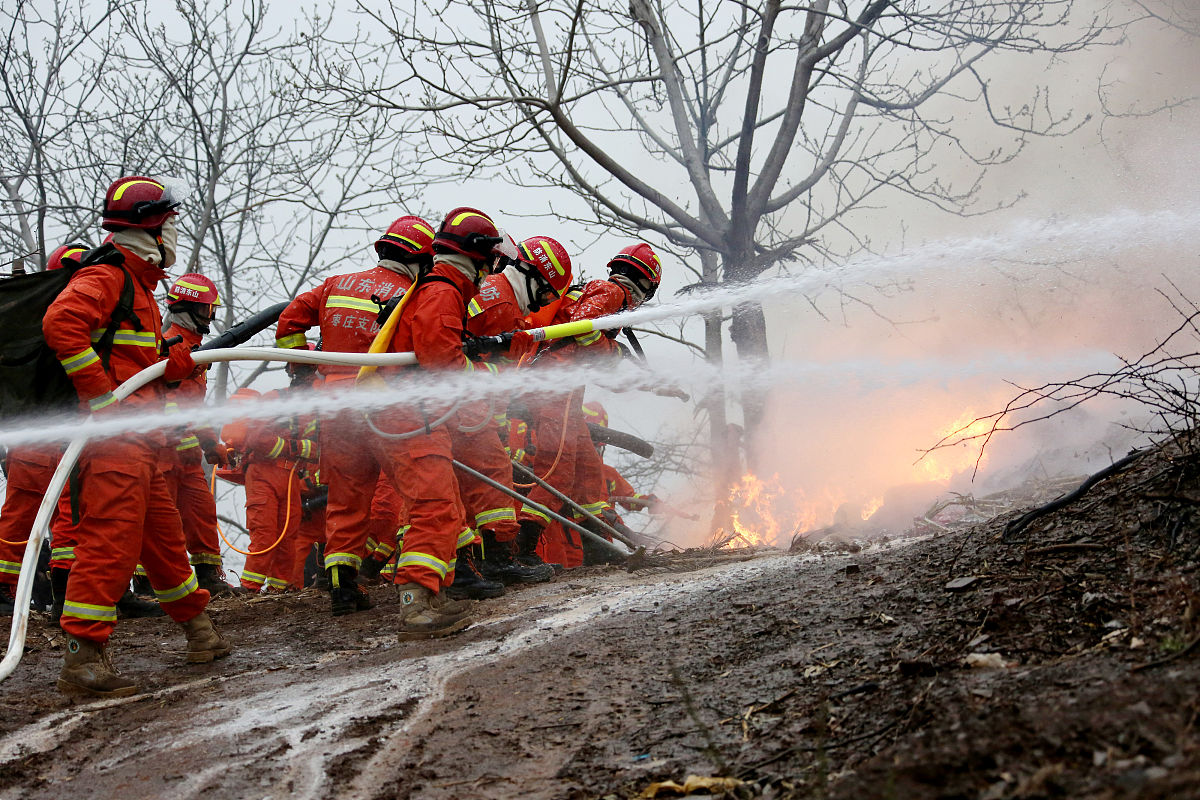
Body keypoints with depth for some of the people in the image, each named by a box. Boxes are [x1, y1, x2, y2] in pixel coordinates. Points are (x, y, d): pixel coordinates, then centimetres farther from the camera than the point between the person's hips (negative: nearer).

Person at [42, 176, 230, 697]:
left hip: (138, 442, 10)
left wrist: (185, 358, 14)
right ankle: (82, 658, -17)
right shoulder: (107, 275, -8)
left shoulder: (137, 284, 26)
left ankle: (197, 629, 34)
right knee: (112, 536, -15)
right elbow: (61, 322, -25)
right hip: (114, 436, -10)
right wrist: (103, 397, -24)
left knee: (163, 535, 20)